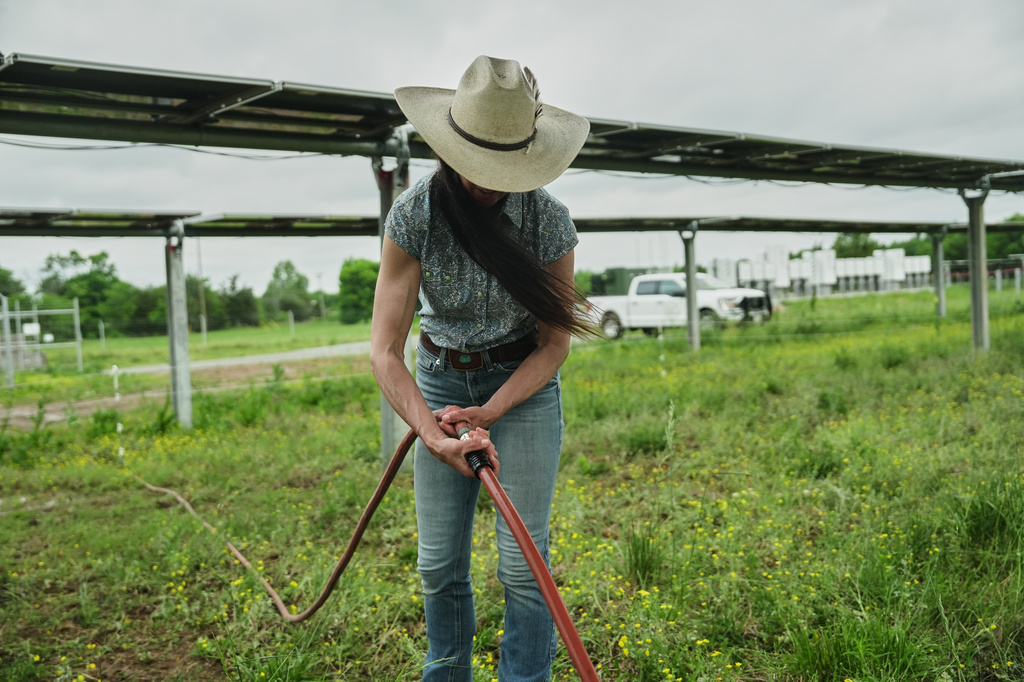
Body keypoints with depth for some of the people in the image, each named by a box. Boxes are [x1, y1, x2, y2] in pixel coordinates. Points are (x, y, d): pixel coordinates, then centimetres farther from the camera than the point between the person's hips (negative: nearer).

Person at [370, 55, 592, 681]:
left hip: (525, 384, -1)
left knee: (522, 561, -4)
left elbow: (556, 342, -9)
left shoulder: (549, 219, -17)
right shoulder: (414, 215, -17)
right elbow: (385, 350, -21)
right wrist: (432, 433, -35)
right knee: (439, 561, 6)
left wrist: (489, 411, -21)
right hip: (440, 382, 1)